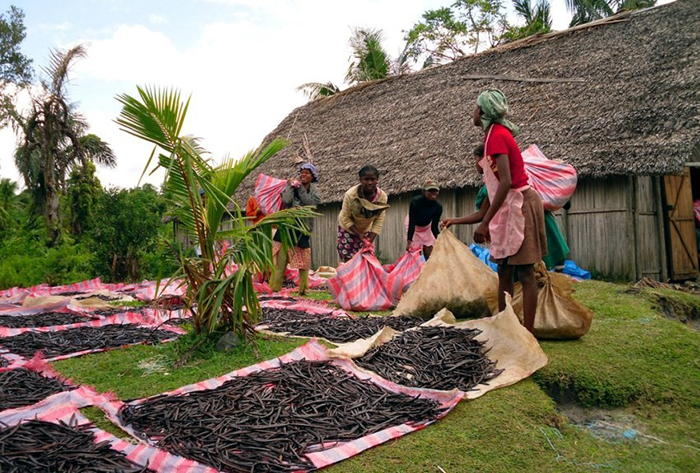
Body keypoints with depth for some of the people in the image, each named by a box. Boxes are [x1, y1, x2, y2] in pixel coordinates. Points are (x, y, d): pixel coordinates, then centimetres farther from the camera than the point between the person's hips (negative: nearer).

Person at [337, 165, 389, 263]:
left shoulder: (382, 196, -24)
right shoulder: (350, 195, -31)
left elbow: (379, 221, -17)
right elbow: (345, 218, -20)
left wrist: (370, 241, -22)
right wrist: (358, 234, -26)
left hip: (366, 230, 3)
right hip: (348, 228, -2)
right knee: (348, 260, -4)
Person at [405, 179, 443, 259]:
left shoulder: (438, 207, -25)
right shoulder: (415, 201, -35)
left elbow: (434, 226, -17)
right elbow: (412, 223, -33)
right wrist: (409, 241, -37)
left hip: (427, 226, 3)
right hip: (413, 225, -3)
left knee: (430, 254, -1)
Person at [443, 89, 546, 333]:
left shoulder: (496, 135, -15)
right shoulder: (497, 133, 14)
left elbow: (506, 182, -24)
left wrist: (485, 222, -25)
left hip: (519, 205, -10)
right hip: (510, 207, 10)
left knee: (525, 274, -6)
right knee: (504, 273, 12)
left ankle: (527, 333, -1)